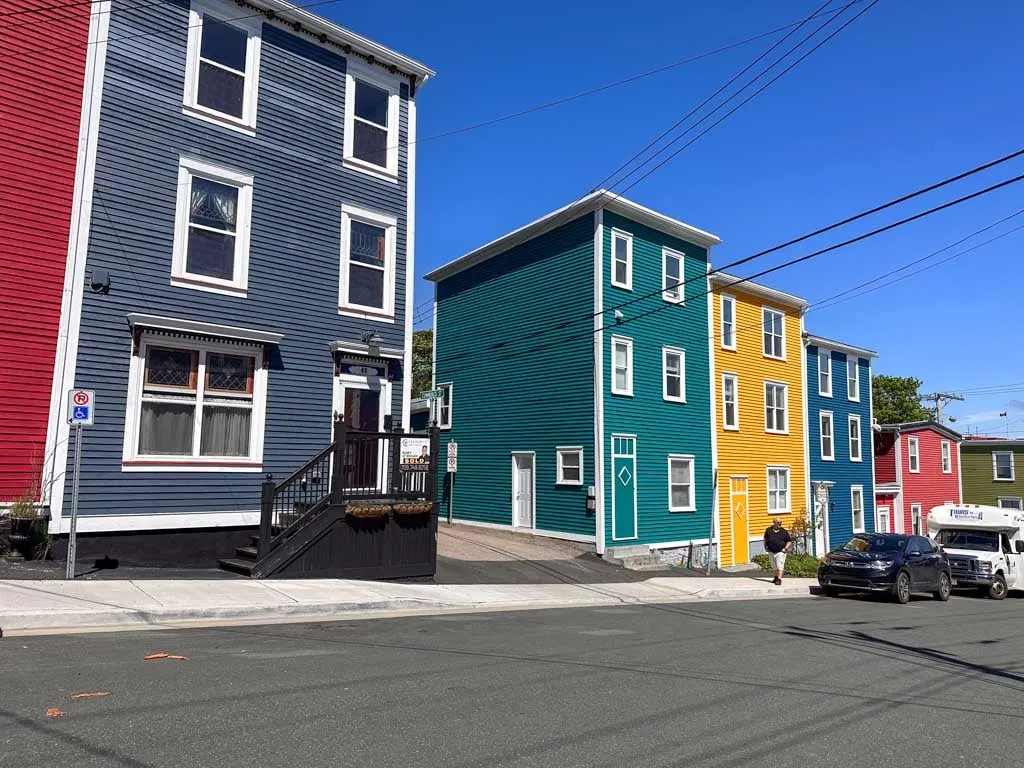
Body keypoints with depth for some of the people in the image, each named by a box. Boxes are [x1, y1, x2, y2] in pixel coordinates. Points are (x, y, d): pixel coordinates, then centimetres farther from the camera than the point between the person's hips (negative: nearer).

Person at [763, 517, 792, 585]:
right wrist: (765, 546, 8)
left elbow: (789, 541, 4)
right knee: (775, 566, 17)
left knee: (780, 566, -9)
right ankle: (776, 577, 33)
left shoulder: (784, 531, -3)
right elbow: (765, 539, 18)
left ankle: (779, 579, -7)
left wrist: (786, 548, -8)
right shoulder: (768, 530, 3)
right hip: (771, 552, 3)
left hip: (780, 552, -3)